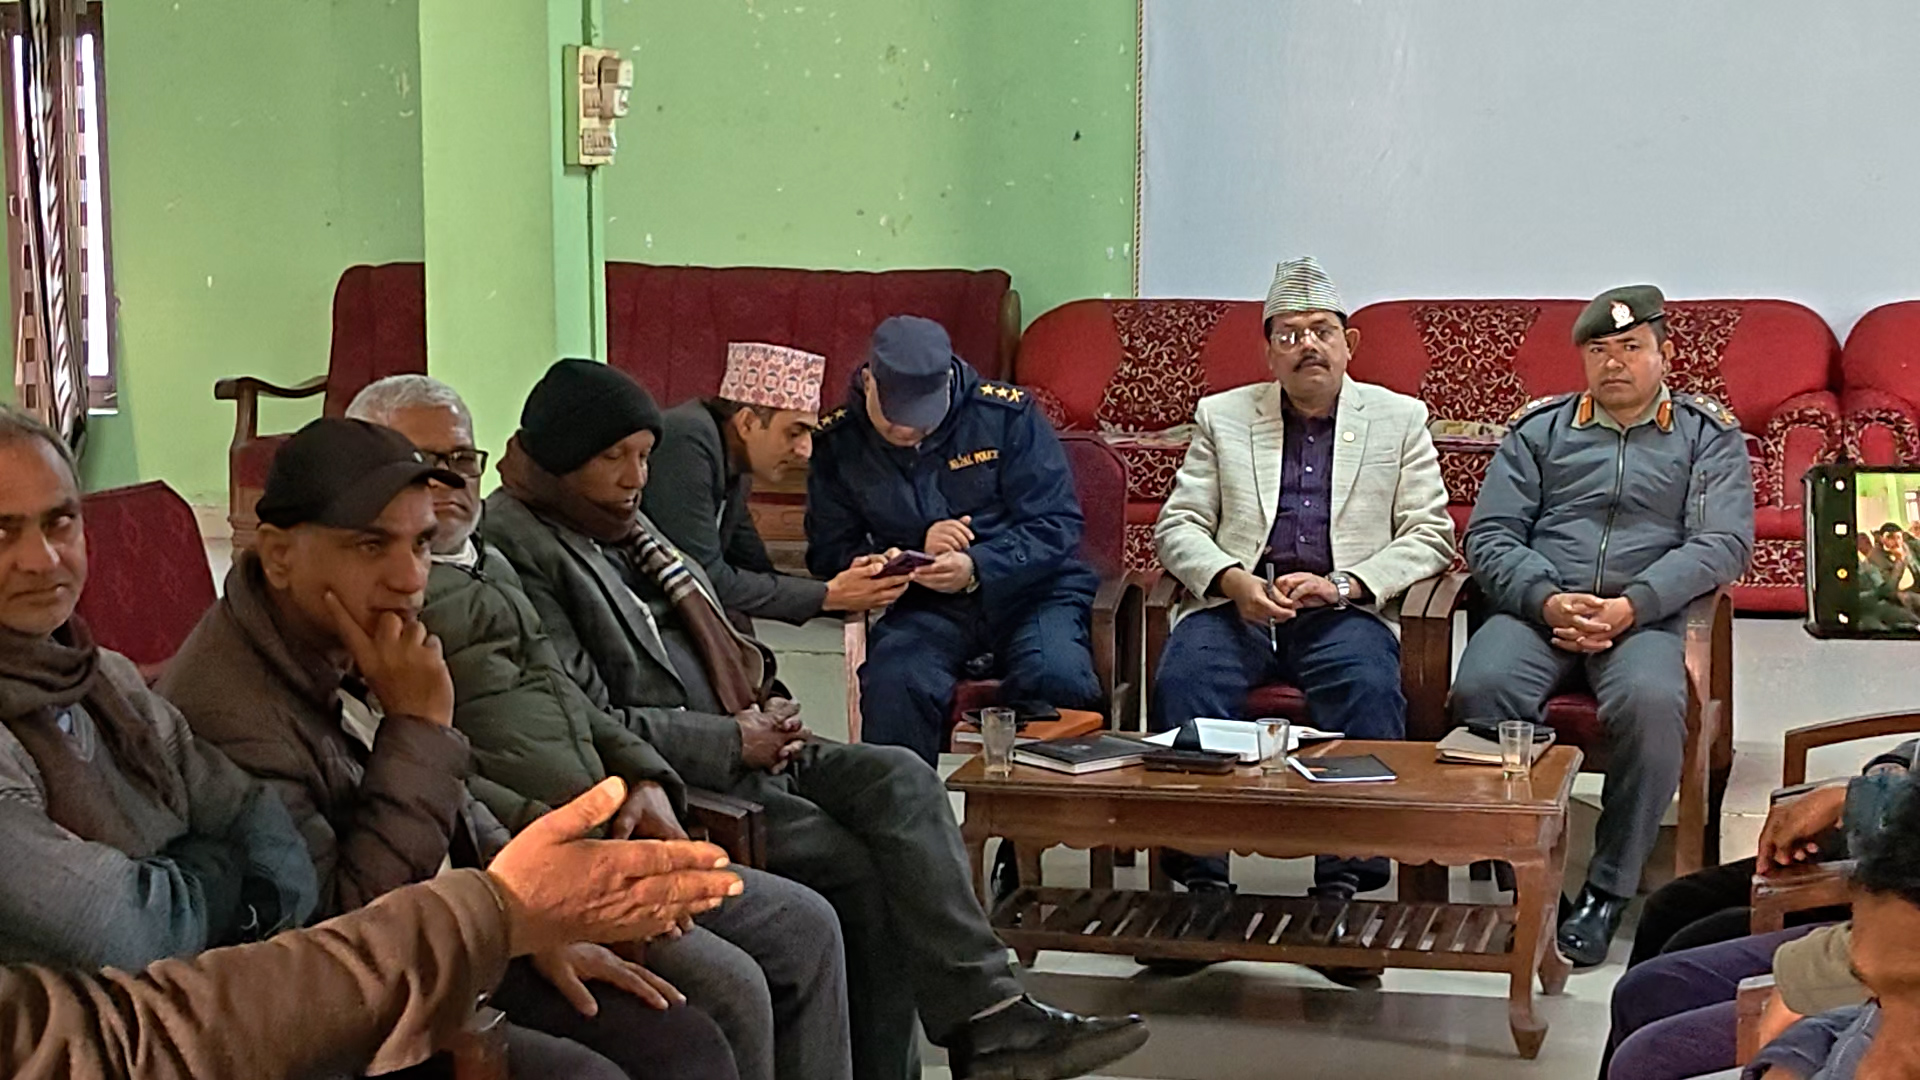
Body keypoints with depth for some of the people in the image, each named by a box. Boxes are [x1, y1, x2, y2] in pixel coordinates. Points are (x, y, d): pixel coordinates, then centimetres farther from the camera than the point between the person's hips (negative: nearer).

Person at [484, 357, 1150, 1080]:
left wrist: (763, 707, 6)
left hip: (739, 746, 8)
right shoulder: (517, 546, -12)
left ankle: (989, 1022, -16)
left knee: (899, 778, -12)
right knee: (861, 870, -18)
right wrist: (733, 741, -14)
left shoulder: (621, 522, 17)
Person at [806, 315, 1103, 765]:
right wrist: (917, 549, -11)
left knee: (1054, 677, -34)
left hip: (1033, 590, -1)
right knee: (892, 681, -32)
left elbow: (1057, 525, -5)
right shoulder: (836, 441, 4)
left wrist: (976, 569, -22)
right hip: (925, 607, 2)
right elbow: (829, 554, 6)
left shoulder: (1006, 413, -3)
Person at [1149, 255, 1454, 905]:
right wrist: (1232, 581, -9)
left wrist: (1343, 584, -8)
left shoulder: (1398, 419, 16)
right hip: (1237, 603, 1)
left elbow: (1431, 535, 8)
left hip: (1345, 610, -1)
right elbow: (1177, 527, 12)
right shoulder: (1222, 417, 19)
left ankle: (1345, 880, -30)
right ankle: (1200, 874, -29)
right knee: (1182, 680, -31)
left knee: (1370, 688, -34)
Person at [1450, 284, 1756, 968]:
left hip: (1648, 617, -1)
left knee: (1651, 702, -36)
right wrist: (1547, 599, -11)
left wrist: (1631, 606, -14)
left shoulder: (1709, 435, 16)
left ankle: (1609, 889, -22)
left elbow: (1722, 544, 2)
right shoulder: (1538, 429, 20)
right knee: (1482, 688, -32)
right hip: (1536, 607, 1)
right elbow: (1489, 534, 10)